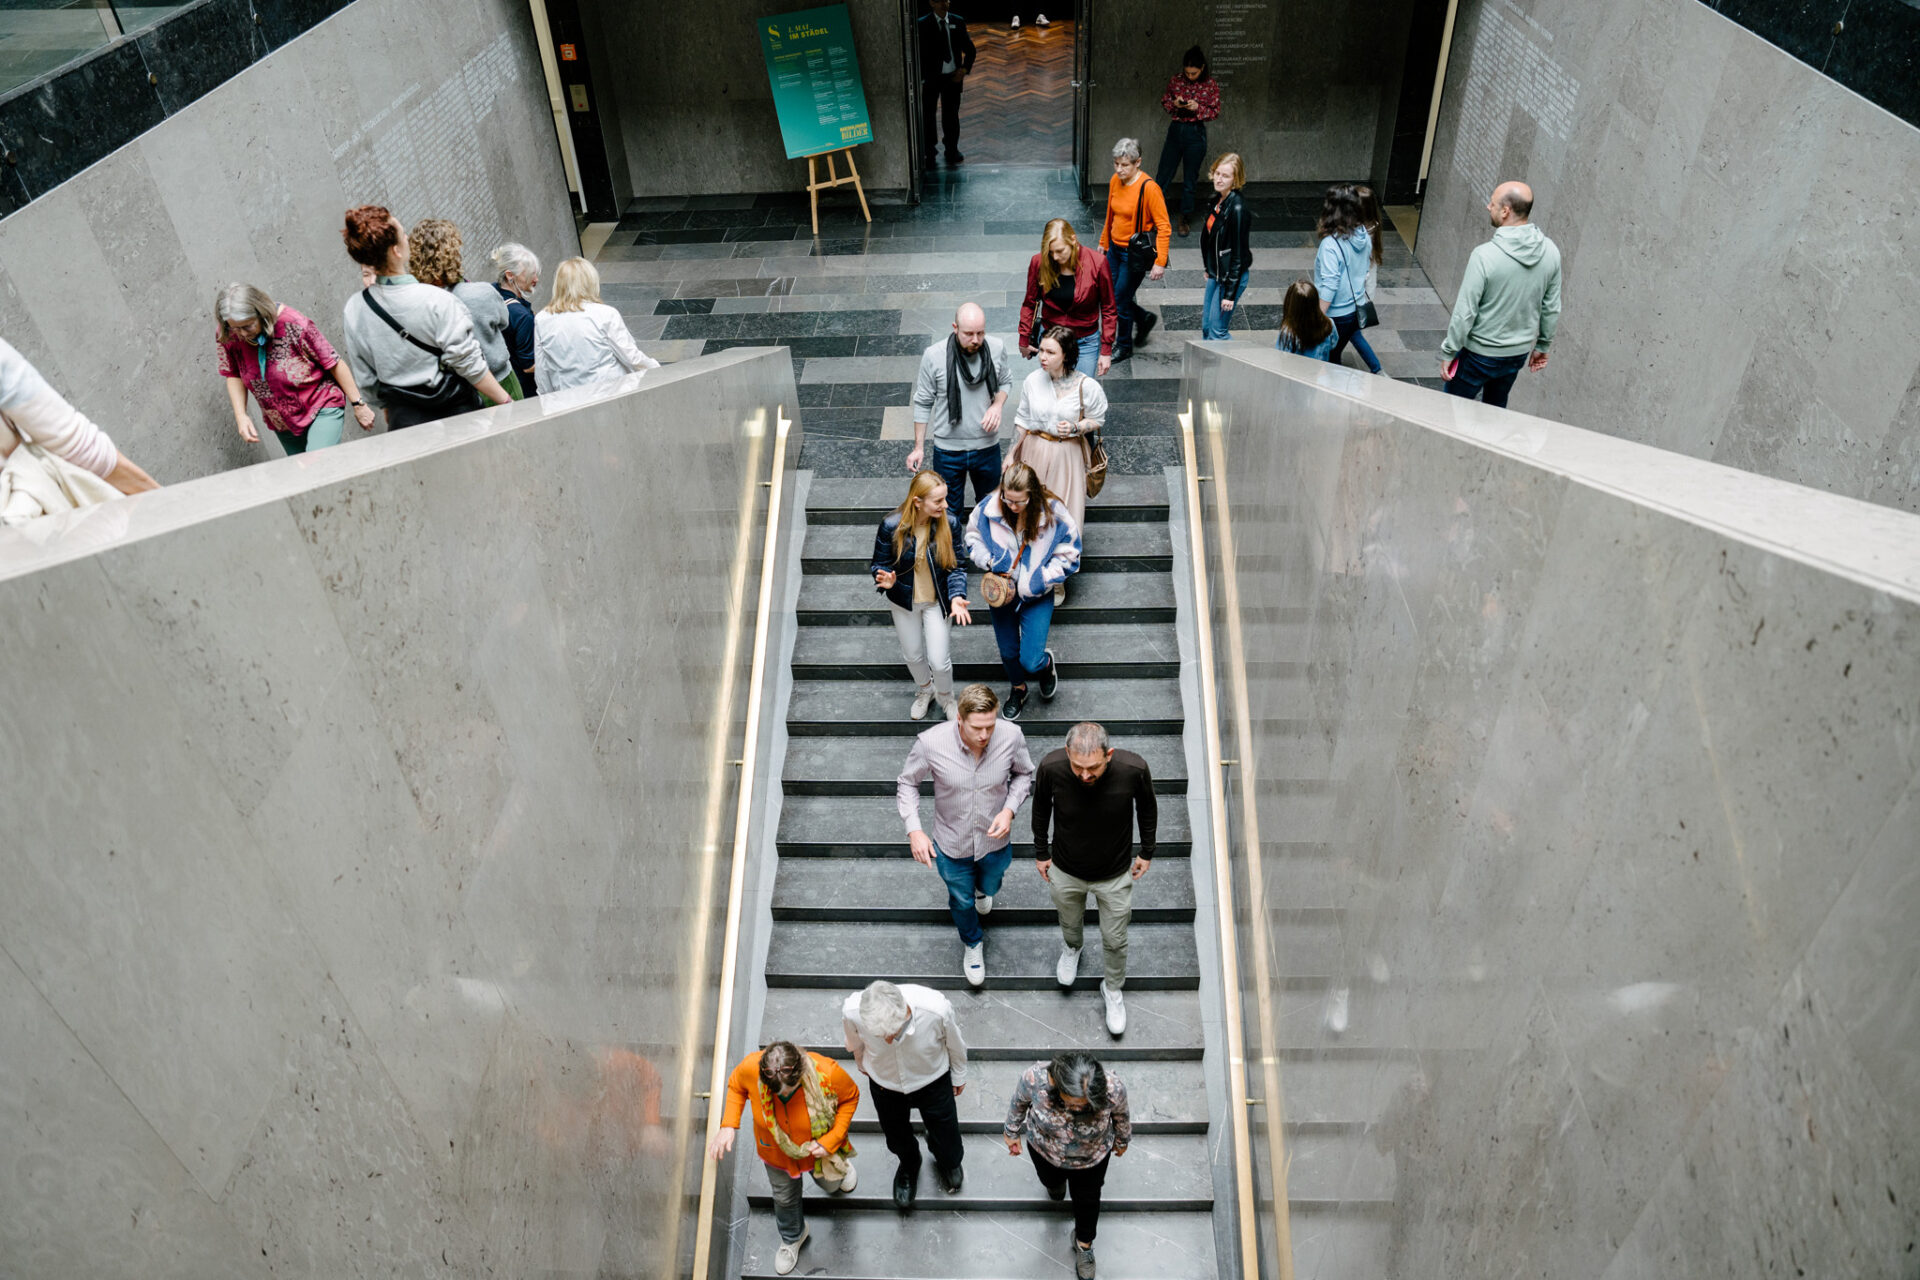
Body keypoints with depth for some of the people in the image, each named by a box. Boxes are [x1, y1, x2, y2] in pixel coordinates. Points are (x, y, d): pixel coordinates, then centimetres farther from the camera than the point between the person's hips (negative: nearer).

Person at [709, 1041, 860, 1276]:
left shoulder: (827, 1073, -41)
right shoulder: (750, 1067, -37)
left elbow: (851, 1097, -18)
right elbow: (736, 1087, -10)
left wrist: (832, 1139, -26)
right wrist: (728, 1126, -24)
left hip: (819, 1148, -1)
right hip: (776, 1151, 1)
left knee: (830, 1184, 31)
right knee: (784, 1198, 27)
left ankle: (840, 1167, 70)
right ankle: (792, 1237, 62)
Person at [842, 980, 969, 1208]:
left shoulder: (936, 1009, -41)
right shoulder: (852, 1012, -37)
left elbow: (954, 1044, -15)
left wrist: (959, 1076, 3)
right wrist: (863, 1067, 11)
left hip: (932, 1081, -1)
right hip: (885, 1085, 1)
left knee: (947, 1145, 22)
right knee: (897, 1140, 27)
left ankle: (948, 1163, 59)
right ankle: (909, 1164, 63)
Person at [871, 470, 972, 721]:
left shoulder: (950, 522, -20)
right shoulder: (892, 526, -24)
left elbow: (957, 565, -11)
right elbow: (880, 564, -12)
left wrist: (956, 596, -26)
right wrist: (887, 580, -35)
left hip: (937, 599, 0)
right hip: (904, 600, 0)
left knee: (939, 661, 1)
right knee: (913, 655, 21)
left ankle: (946, 697, 36)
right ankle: (925, 691, 54)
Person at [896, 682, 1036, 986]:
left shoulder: (1011, 736, -28)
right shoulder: (930, 743, -33)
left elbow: (1024, 774, -6)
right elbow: (906, 783, -13)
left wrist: (1009, 809, -22)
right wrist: (914, 830, -23)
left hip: (995, 840, 2)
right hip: (952, 844, -1)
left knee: (990, 886, 34)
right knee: (962, 901, 25)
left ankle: (983, 888, 73)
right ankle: (972, 943, 59)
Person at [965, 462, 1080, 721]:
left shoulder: (1053, 513, -20)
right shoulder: (988, 509, -16)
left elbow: (1068, 556, -10)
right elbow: (973, 539, 4)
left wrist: (1038, 581, -19)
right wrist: (990, 563, -15)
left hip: (1037, 596, -3)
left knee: (1031, 661, -7)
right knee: (1008, 652, 20)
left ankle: (1047, 663, 33)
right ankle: (1018, 688, 53)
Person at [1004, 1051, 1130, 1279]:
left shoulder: (1113, 1089, -41)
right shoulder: (1034, 1078, -43)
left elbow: (1121, 1115, -15)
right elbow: (1019, 1102, -17)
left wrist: (1123, 1139, 5)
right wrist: (1012, 1132, 0)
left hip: (1092, 1156, -1)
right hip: (1044, 1149, 1)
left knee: (1087, 1199, 23)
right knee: (1051, 1182, 32)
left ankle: (1084, 1243, 54)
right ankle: (1057, 1181, 68)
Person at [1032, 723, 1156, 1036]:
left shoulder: (1134, 769, -33)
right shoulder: (1051, 767, -31)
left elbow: (1147, 808, -8)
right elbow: (1041, 809, -7)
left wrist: (1146, 853, 4)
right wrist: (1041, 853, 5)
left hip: (1115, 875, -1)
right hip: (1065, 871, 1)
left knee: (1115, 940, 20)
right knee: (1070, 923, 30)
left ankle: (1113, 989, 51)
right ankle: (1071, 948, 65)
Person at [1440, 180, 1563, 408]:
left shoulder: (1485, 255, -25)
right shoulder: (1550, 251, -7)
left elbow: (1465, 312, -21)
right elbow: (1552, 308, 3)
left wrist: (1448, 353, -9)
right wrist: (1542, 345, 17)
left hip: (1480, 355, -6)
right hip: (1518, 354, 6)